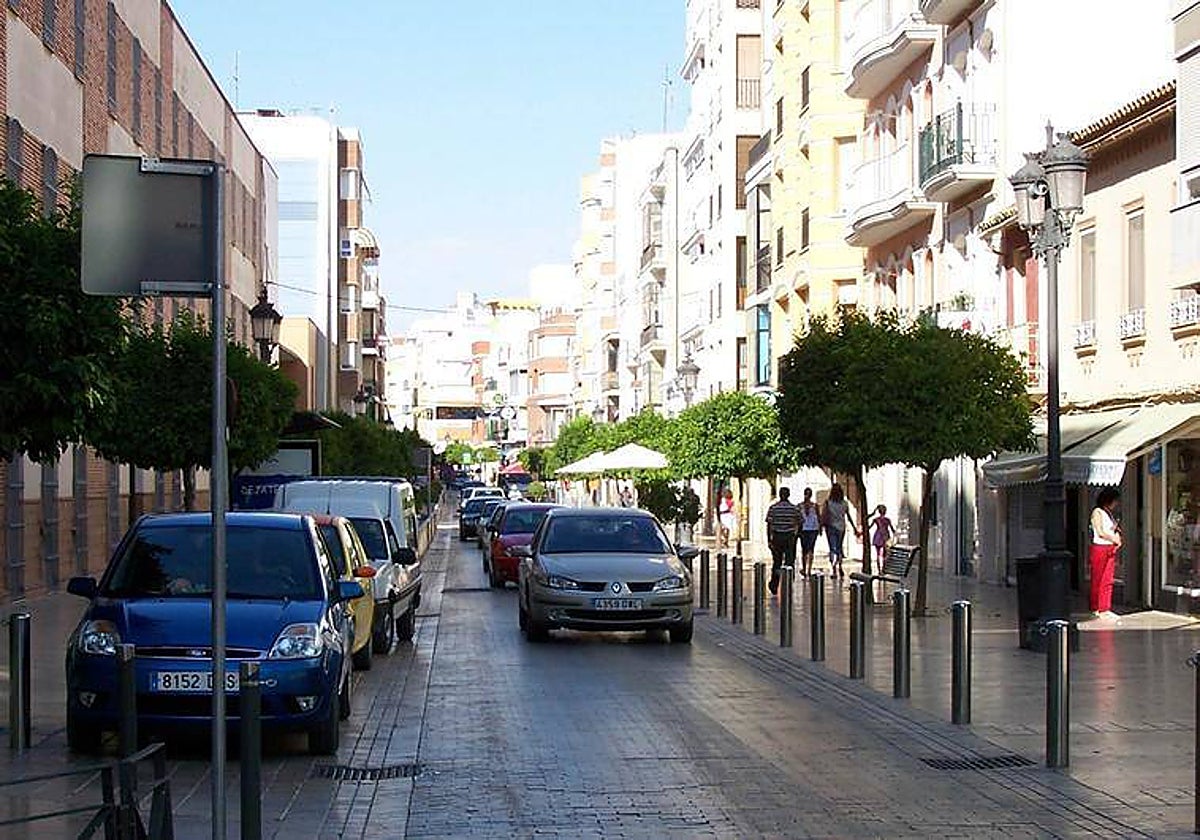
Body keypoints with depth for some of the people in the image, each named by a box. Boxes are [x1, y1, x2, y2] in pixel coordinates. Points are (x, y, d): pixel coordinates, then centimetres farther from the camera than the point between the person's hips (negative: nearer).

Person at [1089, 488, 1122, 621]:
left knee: (1108, 581, 5)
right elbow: (1100, 532, -15)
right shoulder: (1097, 512, -7)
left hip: (1110, 549, 8)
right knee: (1097, 580, -4)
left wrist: (1117, 537, 0)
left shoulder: (1109, 513, 17)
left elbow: (1114, 530, 21)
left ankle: (1105, 609, 8)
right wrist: (1115, 539, -6)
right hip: (1099, 549, -8)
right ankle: (1096, 610, -1)